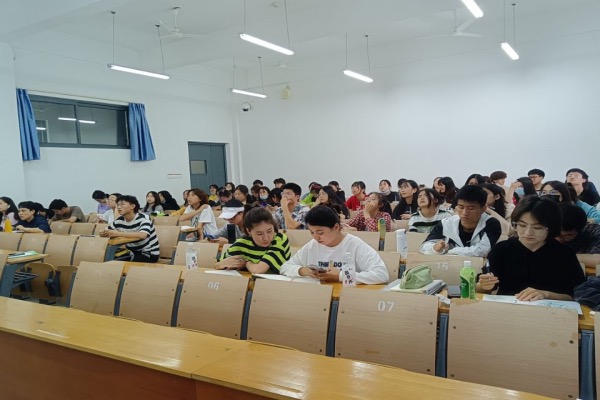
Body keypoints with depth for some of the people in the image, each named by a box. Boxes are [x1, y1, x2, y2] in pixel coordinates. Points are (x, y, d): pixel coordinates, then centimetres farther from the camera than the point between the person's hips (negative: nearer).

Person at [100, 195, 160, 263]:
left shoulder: (143, 219, -20)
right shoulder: (119, 220, 0)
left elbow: (142, 235, -38)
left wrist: (118, 233, -35)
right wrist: (104, 233, -18)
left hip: (149, 254, -6)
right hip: (133, 253, 6)